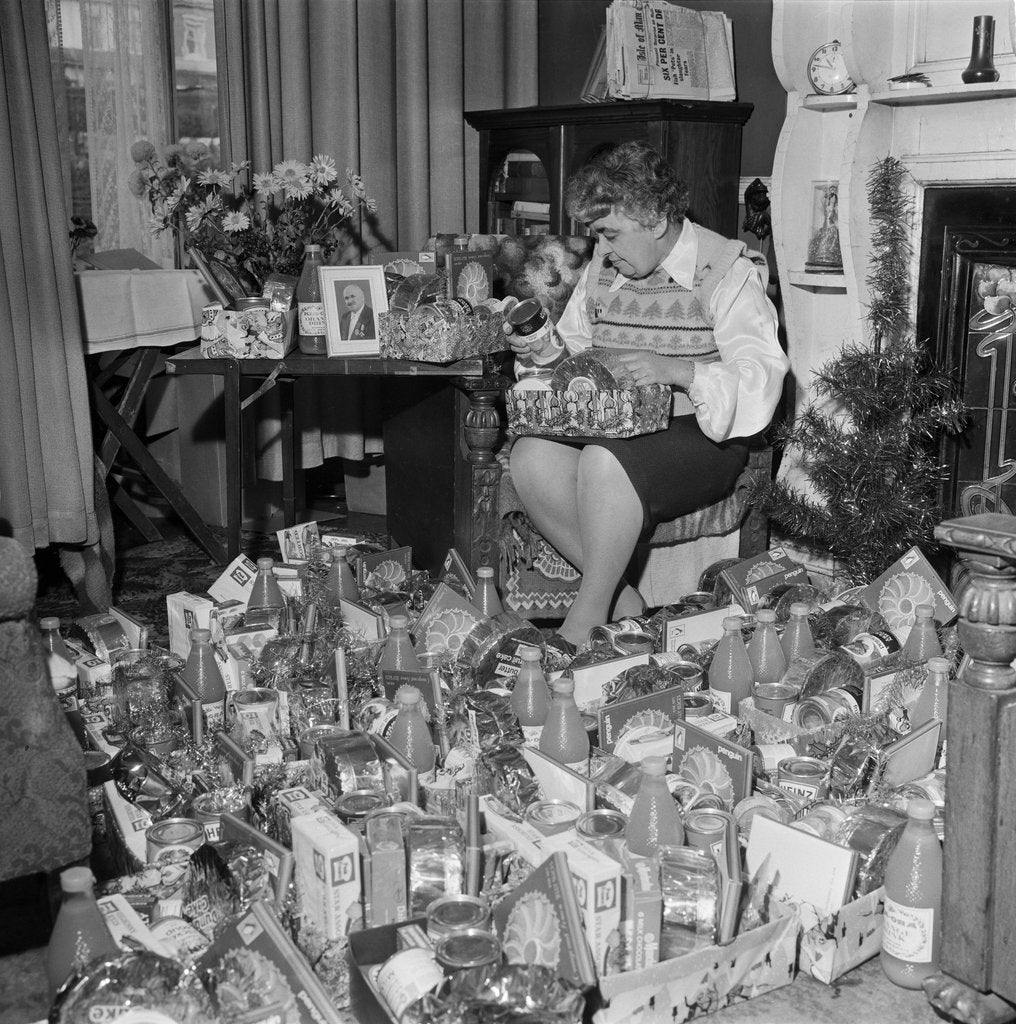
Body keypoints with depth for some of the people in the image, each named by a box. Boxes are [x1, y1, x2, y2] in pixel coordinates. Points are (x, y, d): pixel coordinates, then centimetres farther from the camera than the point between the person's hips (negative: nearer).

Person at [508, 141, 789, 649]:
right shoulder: (603, 267, 11)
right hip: (610, 427, 7)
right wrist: (550, 351, -2)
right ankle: (621, 602, -13)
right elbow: (578, 345, 23)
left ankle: (585, 622, -20)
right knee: (531, 455, -23)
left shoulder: (727, 272, -8)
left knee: (605, 461, -35)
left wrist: (678, 370, -33)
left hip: (699, 438, -6)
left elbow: (763, 378, -18)